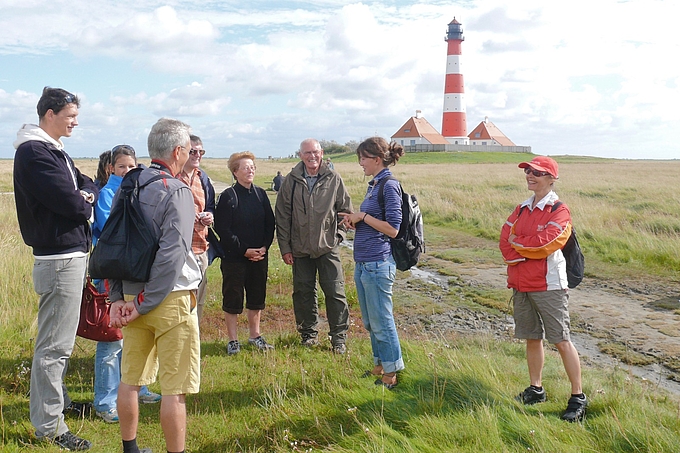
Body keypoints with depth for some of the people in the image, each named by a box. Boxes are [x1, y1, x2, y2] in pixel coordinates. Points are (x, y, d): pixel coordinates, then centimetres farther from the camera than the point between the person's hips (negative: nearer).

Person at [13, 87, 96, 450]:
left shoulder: (54, 150, 17)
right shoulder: (33, 152, -15)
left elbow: (88, 185, 19)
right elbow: (70, 203, -21)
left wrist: (85, 196, -3)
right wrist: (84, 203, 0)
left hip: (71, 253, 10)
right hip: (59, 257, -10)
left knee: (58, 339, 20)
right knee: (55, 344, -4)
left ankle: (57, 400, 35)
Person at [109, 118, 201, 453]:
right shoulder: (176, 191, -13)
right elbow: (172, 255, -22)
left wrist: (118, 297, 5)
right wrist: (145, 305, -16)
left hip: (133, 295, 7)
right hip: (172, 299, -7)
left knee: (130, 379, 18)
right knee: (175, 389, 2)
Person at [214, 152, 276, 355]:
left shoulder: (260, 194, 7)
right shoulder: (228, 196, -8)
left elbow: (270, 224, 9)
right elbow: (222, 229, -11)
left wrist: (264, 247, -6)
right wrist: (244, 250, -14)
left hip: (259, 256, 5)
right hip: (234, 257, -5)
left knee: (257, 296, 13)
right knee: (232, 299, 3)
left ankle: (255, 335, 28)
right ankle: (233, 340, 15)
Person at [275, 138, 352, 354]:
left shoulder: (334, 179, -1)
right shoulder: (291, 181, 1)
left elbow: (346, 210, 9)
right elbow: (282, 216, 3)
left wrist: (339, 234, -1)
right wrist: (284, 247, 1)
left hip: (328, 248, -1)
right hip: (300, 249, 1)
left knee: (335, 292, 0)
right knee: (304, 293, 10)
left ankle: (339, 337, 13)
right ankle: (309, 333, 26)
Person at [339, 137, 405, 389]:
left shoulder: (390, 186, -13)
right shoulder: (373, 185, 13)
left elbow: (393, 229, -18)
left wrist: (363, 216, -12)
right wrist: (355, 221, 2)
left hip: (378, 264, -9)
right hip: (363, 262, 9)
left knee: (381, 322, 1)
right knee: (370, 322, 18)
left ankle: (391, 374, 15)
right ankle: (380, 365, 32)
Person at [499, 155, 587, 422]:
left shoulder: (559, 211, -6)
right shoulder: (522, 209, 14)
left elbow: (546, 242, -20)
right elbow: (506, 241, 3)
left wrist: (517, 243, -6)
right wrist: (531, 249, -13)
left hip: (549, 285, -6)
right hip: (521, 285, 7)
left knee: (561, 340, -4)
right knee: (532, 338, 14)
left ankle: (578, 398, 6)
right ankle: (535, 390, 27)